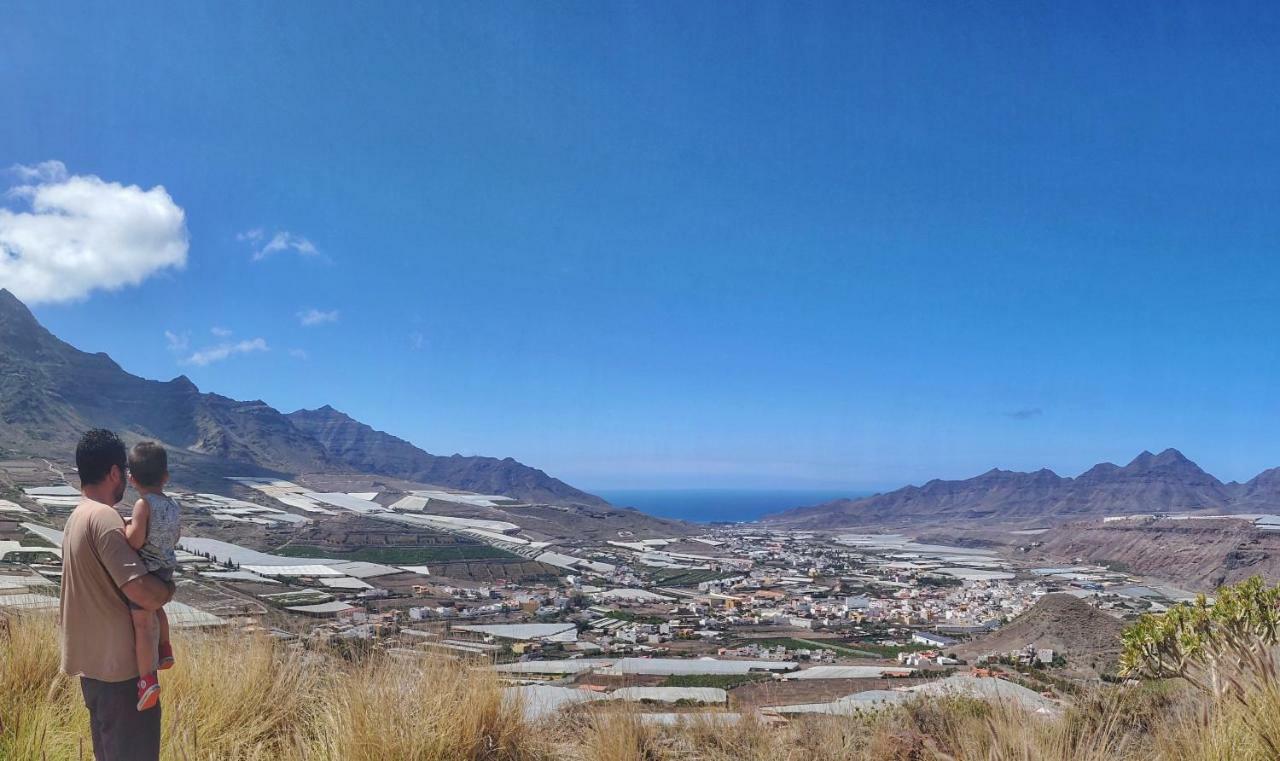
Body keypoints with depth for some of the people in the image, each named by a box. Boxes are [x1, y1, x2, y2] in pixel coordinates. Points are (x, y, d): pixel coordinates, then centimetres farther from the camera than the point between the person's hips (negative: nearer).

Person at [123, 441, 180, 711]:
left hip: (145, 572, -8)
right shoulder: (174, 506, 4)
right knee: (156, 608, 31)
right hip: (166, 570, 8)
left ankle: (147, 680, -4)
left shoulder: (143, 505, -17)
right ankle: (165, 652, 43)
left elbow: (135, 541, -23)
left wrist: (124, 528, -6)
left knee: (143, 623, -4)